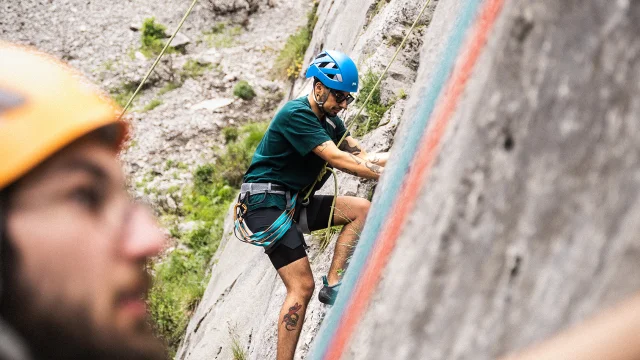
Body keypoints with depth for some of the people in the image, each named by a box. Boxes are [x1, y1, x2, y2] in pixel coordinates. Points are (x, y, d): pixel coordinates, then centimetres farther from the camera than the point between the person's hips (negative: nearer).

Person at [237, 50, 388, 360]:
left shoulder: (328, 119, 10)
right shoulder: (296, 114, -19)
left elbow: (361, 155, 5)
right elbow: (338, 159, -26)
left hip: (295, 203, 9)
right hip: (267, 204, -9)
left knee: (360, 209, -7)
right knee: (302, 287, -14)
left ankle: (333, 285, -6)